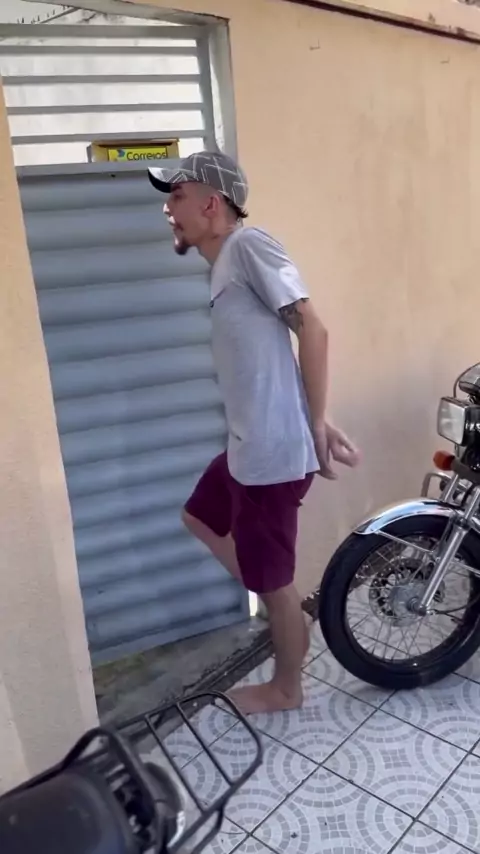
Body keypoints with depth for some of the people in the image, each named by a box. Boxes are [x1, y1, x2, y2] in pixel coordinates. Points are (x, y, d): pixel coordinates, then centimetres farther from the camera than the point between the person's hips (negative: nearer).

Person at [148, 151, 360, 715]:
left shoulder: (248, 245, -12)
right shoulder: (224, 267, 16)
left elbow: (311, 330, -17)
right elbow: (256, 359, 13)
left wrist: (317, 425, -13)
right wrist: (318, 425, 11)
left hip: (272, 452, -10)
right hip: (247, 447, 10)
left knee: (273, 579, 8)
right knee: (200, 519, 29)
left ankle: (286, 689, 34)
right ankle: (286, 616, 37)